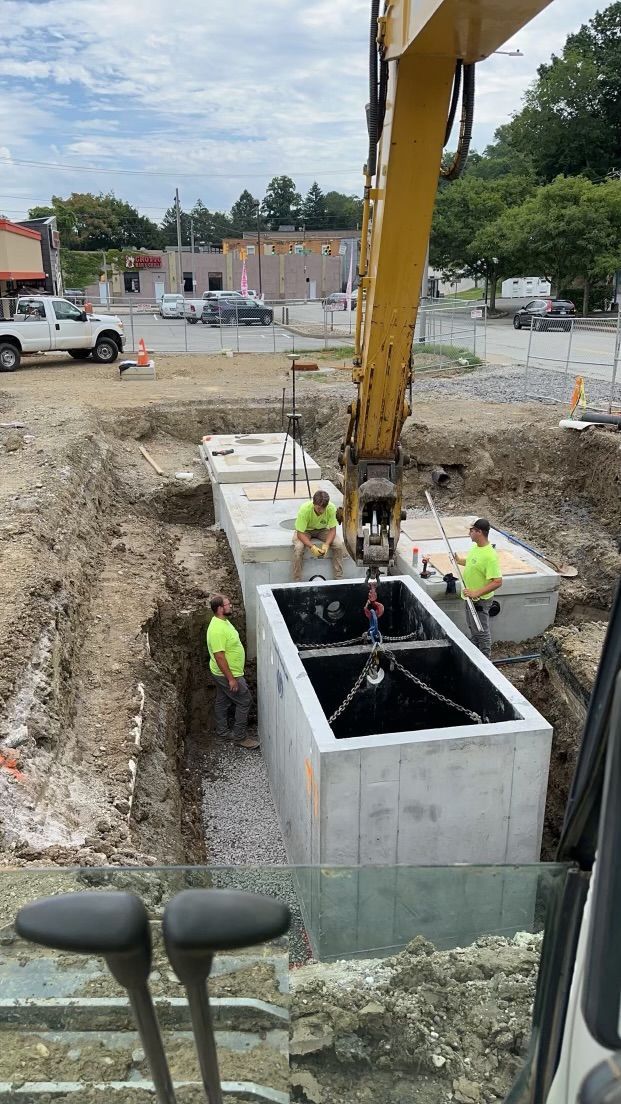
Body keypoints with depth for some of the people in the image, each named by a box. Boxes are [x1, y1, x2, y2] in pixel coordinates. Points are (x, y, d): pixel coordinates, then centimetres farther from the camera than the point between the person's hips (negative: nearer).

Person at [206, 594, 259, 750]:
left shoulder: (222, 621, 3)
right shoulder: (217, 630, -30)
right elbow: (219, 656, -29)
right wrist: (231, 678, -25)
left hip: (221, 673, 10)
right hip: (227, 674, -10)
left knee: (222, 702, 21)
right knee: (244, 701, 0)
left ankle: (222, 731, 36)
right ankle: (240, 737, 9)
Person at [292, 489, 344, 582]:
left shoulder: (331, 508, -27)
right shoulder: (304, 509, -34)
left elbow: (332, 529, -18)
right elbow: (300, 533, -29)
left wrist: (326, 544, -35)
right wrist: (311, 547, -42)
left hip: (322, 529, 2)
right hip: (305, 530, -2)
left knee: (338, 545, -22)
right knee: (298, 548, -31)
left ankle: (339, 578, -8)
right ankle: (296, 581, -18)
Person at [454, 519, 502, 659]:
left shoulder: (490, 555, -29)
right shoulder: (476, 547, 0)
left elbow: (497, 582, -30)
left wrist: (476, 593, -32)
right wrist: (459, 560, 9)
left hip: (480, 600, -10)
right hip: (470, 597, 10)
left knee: (481, 632, 5)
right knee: (473, 629, 23)